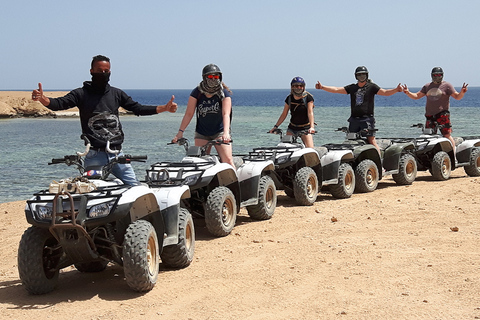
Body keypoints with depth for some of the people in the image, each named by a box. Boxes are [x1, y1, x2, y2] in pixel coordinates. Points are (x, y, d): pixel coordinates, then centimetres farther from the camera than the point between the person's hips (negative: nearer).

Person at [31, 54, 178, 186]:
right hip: (94, 155, -3)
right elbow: (59, 104, -10)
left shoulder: (116, 94, 14)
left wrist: (164, 108, 8)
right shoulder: (82, 94, 2)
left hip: (116, 153, 3)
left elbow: (137, 108, 16)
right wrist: (42, 98, -31)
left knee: (134, 187, -1)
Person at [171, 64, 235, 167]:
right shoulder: (197, 92, -2)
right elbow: (189, 113, -3)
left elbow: (226, 114, -18)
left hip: (219, 131, -2)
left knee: (228, 160, -16)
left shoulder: (224, 93, -7)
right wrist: (180, 132, -13)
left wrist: (226, 132, -34)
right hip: (201, 133, 2)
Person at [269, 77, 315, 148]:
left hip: (305, 128, -4)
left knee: (310, 149, -20)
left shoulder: (308, 97, -8)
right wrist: (275, 126, 3)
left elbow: (310, 112, -17)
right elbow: (284, 114, 8)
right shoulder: (289, 98, 3)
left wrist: (312, 127, -31)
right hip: (292, 128, 4)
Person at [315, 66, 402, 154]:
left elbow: (385, 92, -8)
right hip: (354, 119, 5)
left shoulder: (371, 86, 4)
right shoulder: (352, 88, 16)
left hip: (367, 118, -5)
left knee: (371, 140, -13)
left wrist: (396, 90, -26)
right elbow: (337, 89, 13)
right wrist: (322, 87, 4)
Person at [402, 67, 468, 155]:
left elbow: (457, 97, -2)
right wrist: (408, 93, 1)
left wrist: (462, 92, -23)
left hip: (443, 115, -5)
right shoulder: (427, 86, 18)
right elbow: (417, 96, 18)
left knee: (447, 135, -12)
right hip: (430, 116, 5)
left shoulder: (447, 85, 4)